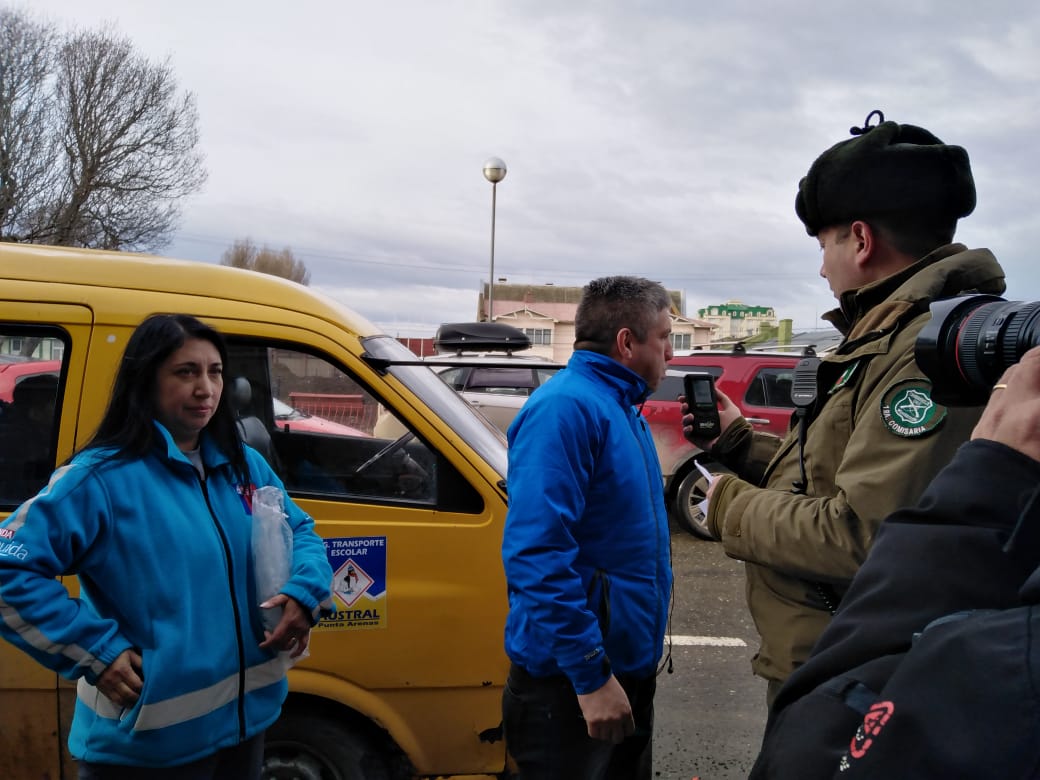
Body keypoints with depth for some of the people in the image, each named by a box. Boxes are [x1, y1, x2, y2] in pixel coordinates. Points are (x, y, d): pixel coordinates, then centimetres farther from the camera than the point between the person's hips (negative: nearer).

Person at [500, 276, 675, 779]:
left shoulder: (619, 407, 10)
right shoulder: (566, 407, -20)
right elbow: (537, 554, -29)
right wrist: (590, 675, -26)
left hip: (630, 669, 10)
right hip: (569, 683, -9)